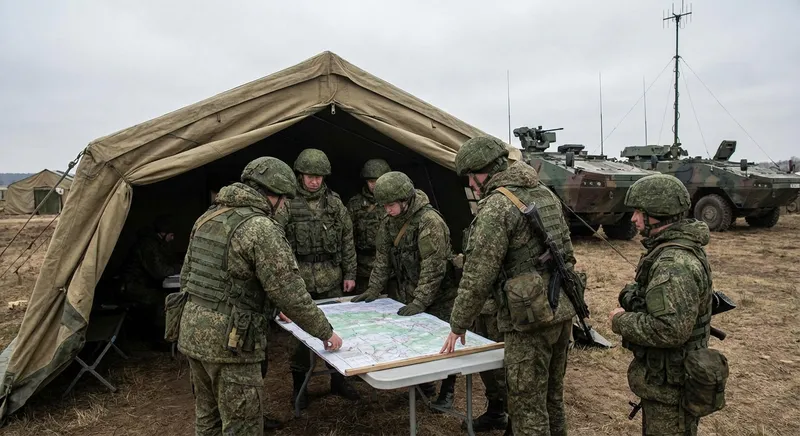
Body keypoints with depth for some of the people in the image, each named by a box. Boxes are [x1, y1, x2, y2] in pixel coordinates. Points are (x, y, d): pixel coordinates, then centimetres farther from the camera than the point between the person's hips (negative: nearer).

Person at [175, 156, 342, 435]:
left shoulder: (208, 217, 10)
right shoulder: (261, 228, -16)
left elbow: (187, 275, 17)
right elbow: (289, 293, -15)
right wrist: (325, 332, -4)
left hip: (192, 331, 9)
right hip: (229, 340, -9)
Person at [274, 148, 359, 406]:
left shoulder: (334, 203, 5)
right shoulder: (287, 204, -5)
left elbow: (347, 240, 9)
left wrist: (349, 273, 7)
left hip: (331, 279, 3)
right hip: (300, 280, -3)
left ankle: (338, 380, 27)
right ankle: (299, 385, 23)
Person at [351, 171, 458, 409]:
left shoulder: (430, 221, -24)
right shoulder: (389, 222, 1)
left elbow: (433, 268, -26)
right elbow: (382, 257, 10)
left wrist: (420, 302, -27)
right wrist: (374, 289, 5)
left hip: (438, 298, -7)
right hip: (408, 297, 7)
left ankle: (446, 393, 19)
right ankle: (424, 386, 31)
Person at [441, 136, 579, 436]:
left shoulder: (497, 205, -15)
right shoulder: (544, 193, 11)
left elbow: (479, 274, -16)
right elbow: (566, 251, 16)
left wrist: (458, 325, -6)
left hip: (531, 317, -9)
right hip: (562, 309, 9)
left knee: (528, 405, 3)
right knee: (552, 396, 22)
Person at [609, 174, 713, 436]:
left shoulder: (674, 263, -29)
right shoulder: (681, 247, 5)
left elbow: (671, 329, -34)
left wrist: (621, 321, -20)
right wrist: (633, 313, 4)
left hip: (668, 384, -10)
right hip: (665, 374, 10)